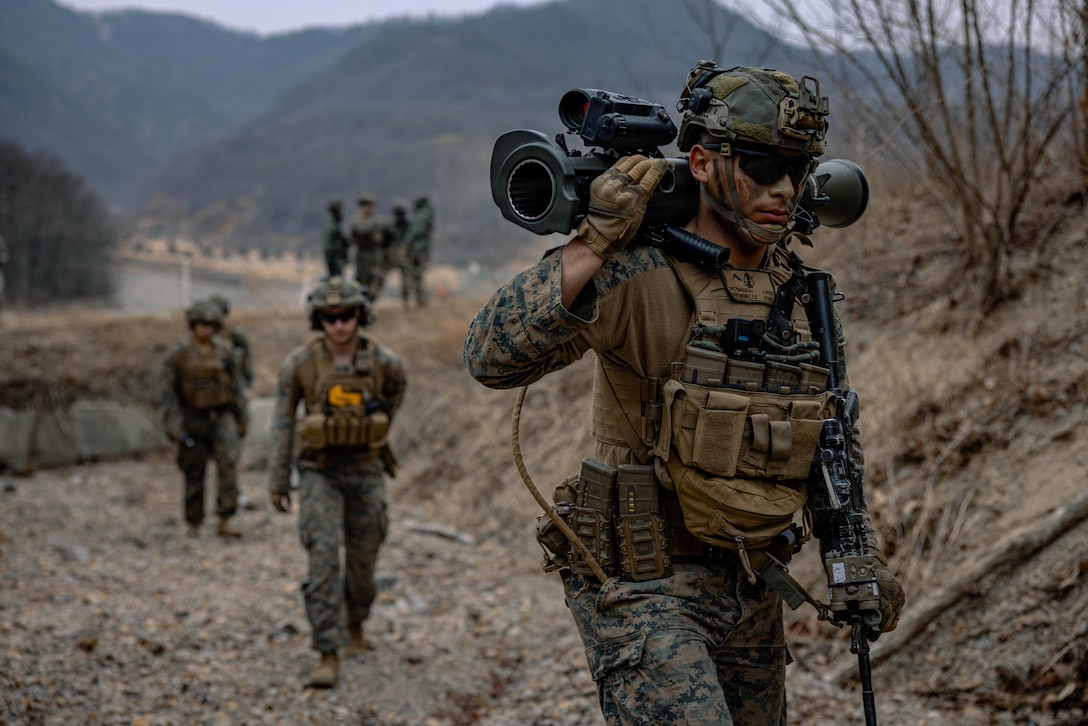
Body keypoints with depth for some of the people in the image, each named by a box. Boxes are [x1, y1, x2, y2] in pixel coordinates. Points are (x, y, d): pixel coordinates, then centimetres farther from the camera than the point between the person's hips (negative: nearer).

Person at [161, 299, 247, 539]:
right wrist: (173, 426, -17)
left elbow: (235, 387, 10)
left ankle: (225, 521, -17)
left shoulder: (225, 352, 3)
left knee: (228, 462, -18)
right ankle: (194, 525, 19)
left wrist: (241, 420, 10)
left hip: (222, 418, 1)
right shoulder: (177, 355, -6)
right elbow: (169, 393, -8)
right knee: (194, 475, 5)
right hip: (193, 421, -1)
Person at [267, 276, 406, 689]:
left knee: (362, 560, 12)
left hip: (365, 472, 2)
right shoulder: (299, 363, -13)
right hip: (319, 473, -2)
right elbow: (282, 422, -3)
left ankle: (356, 626, 42)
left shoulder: (384, 362, -11)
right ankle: (328, 657, -12)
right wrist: (277, 482, -1)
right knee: (324, 558, -16)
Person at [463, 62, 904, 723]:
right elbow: (493, 358, -28)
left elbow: (830, 435, 18)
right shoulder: (638, 277, -17)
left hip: (753, 587, 7)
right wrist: (594, 242, -33)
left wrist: (864, 556, 15)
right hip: (647, 587, -7)